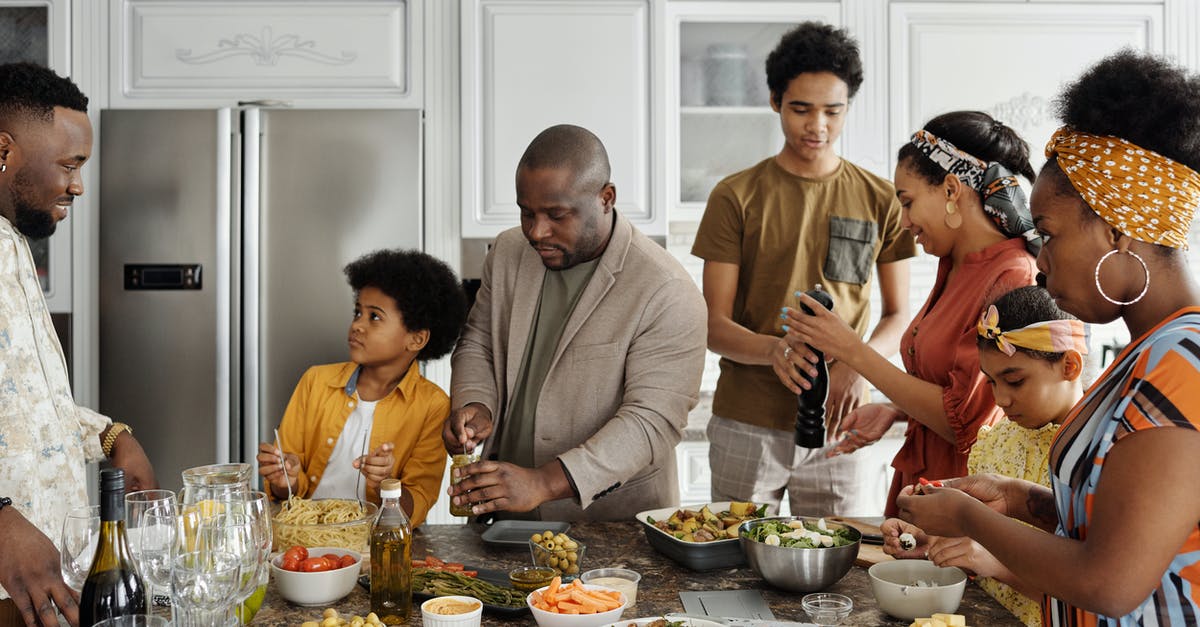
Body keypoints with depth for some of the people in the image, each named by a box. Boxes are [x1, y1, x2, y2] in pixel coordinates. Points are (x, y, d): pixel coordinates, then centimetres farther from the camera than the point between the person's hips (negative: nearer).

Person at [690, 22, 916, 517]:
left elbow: (898, 315, 9)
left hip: (838, 422, 1)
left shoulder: (881, 201, 5)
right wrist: (772, 350, -24)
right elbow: (714, 325, -3)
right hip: (745, 425, -1)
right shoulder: (736, 197, 0)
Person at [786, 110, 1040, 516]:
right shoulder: (953, 267, 9)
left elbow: (963, 421, -20)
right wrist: (892, 412, 2)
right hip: (918, 483, 8)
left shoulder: (1012, 280, -18)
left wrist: (854, 352, -17)